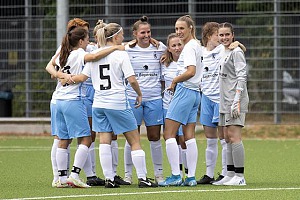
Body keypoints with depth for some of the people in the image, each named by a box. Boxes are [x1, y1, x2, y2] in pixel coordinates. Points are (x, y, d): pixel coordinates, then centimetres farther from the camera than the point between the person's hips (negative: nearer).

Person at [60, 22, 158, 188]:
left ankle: (109, 179, 0)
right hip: (118, 103, -5)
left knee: (104, 141, 4)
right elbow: (132, 80, -11)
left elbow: (83, 77, 4)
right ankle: (142, 178, 1)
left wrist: (68, 78, 20)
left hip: (99, 104, 5)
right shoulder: (121, 54, -7)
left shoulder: (94, 55, 6)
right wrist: (139, 94, 4)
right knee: (134, 141, 3)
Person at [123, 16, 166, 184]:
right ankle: (128, 174, 10)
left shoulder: (160, 49, 5)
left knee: (155, 137, 4)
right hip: (133, 97, -1)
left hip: (154, 98, 1)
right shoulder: (128, 50, 1)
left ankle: (159, 173, 13)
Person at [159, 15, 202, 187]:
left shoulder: (189, 47, -12)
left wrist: (174, 81, -10)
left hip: (185, 91, -10)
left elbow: (191, 71, -24)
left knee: (169, 134, -7)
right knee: (189, 137, 7)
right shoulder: (197, 45, 16)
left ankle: (175, 176, -11)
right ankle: (191, 177, 4)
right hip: (195, 93, 10)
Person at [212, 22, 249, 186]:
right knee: (228, 138, 10)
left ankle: (239, 176, -12)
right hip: (225, 102, 10)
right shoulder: (224, 53, 19)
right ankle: (230, 175, 14)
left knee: (234, 137, -13)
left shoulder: (236, 52, -8)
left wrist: (237, 100, -22)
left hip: (235, 100, -10)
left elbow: (241, 77, -15)